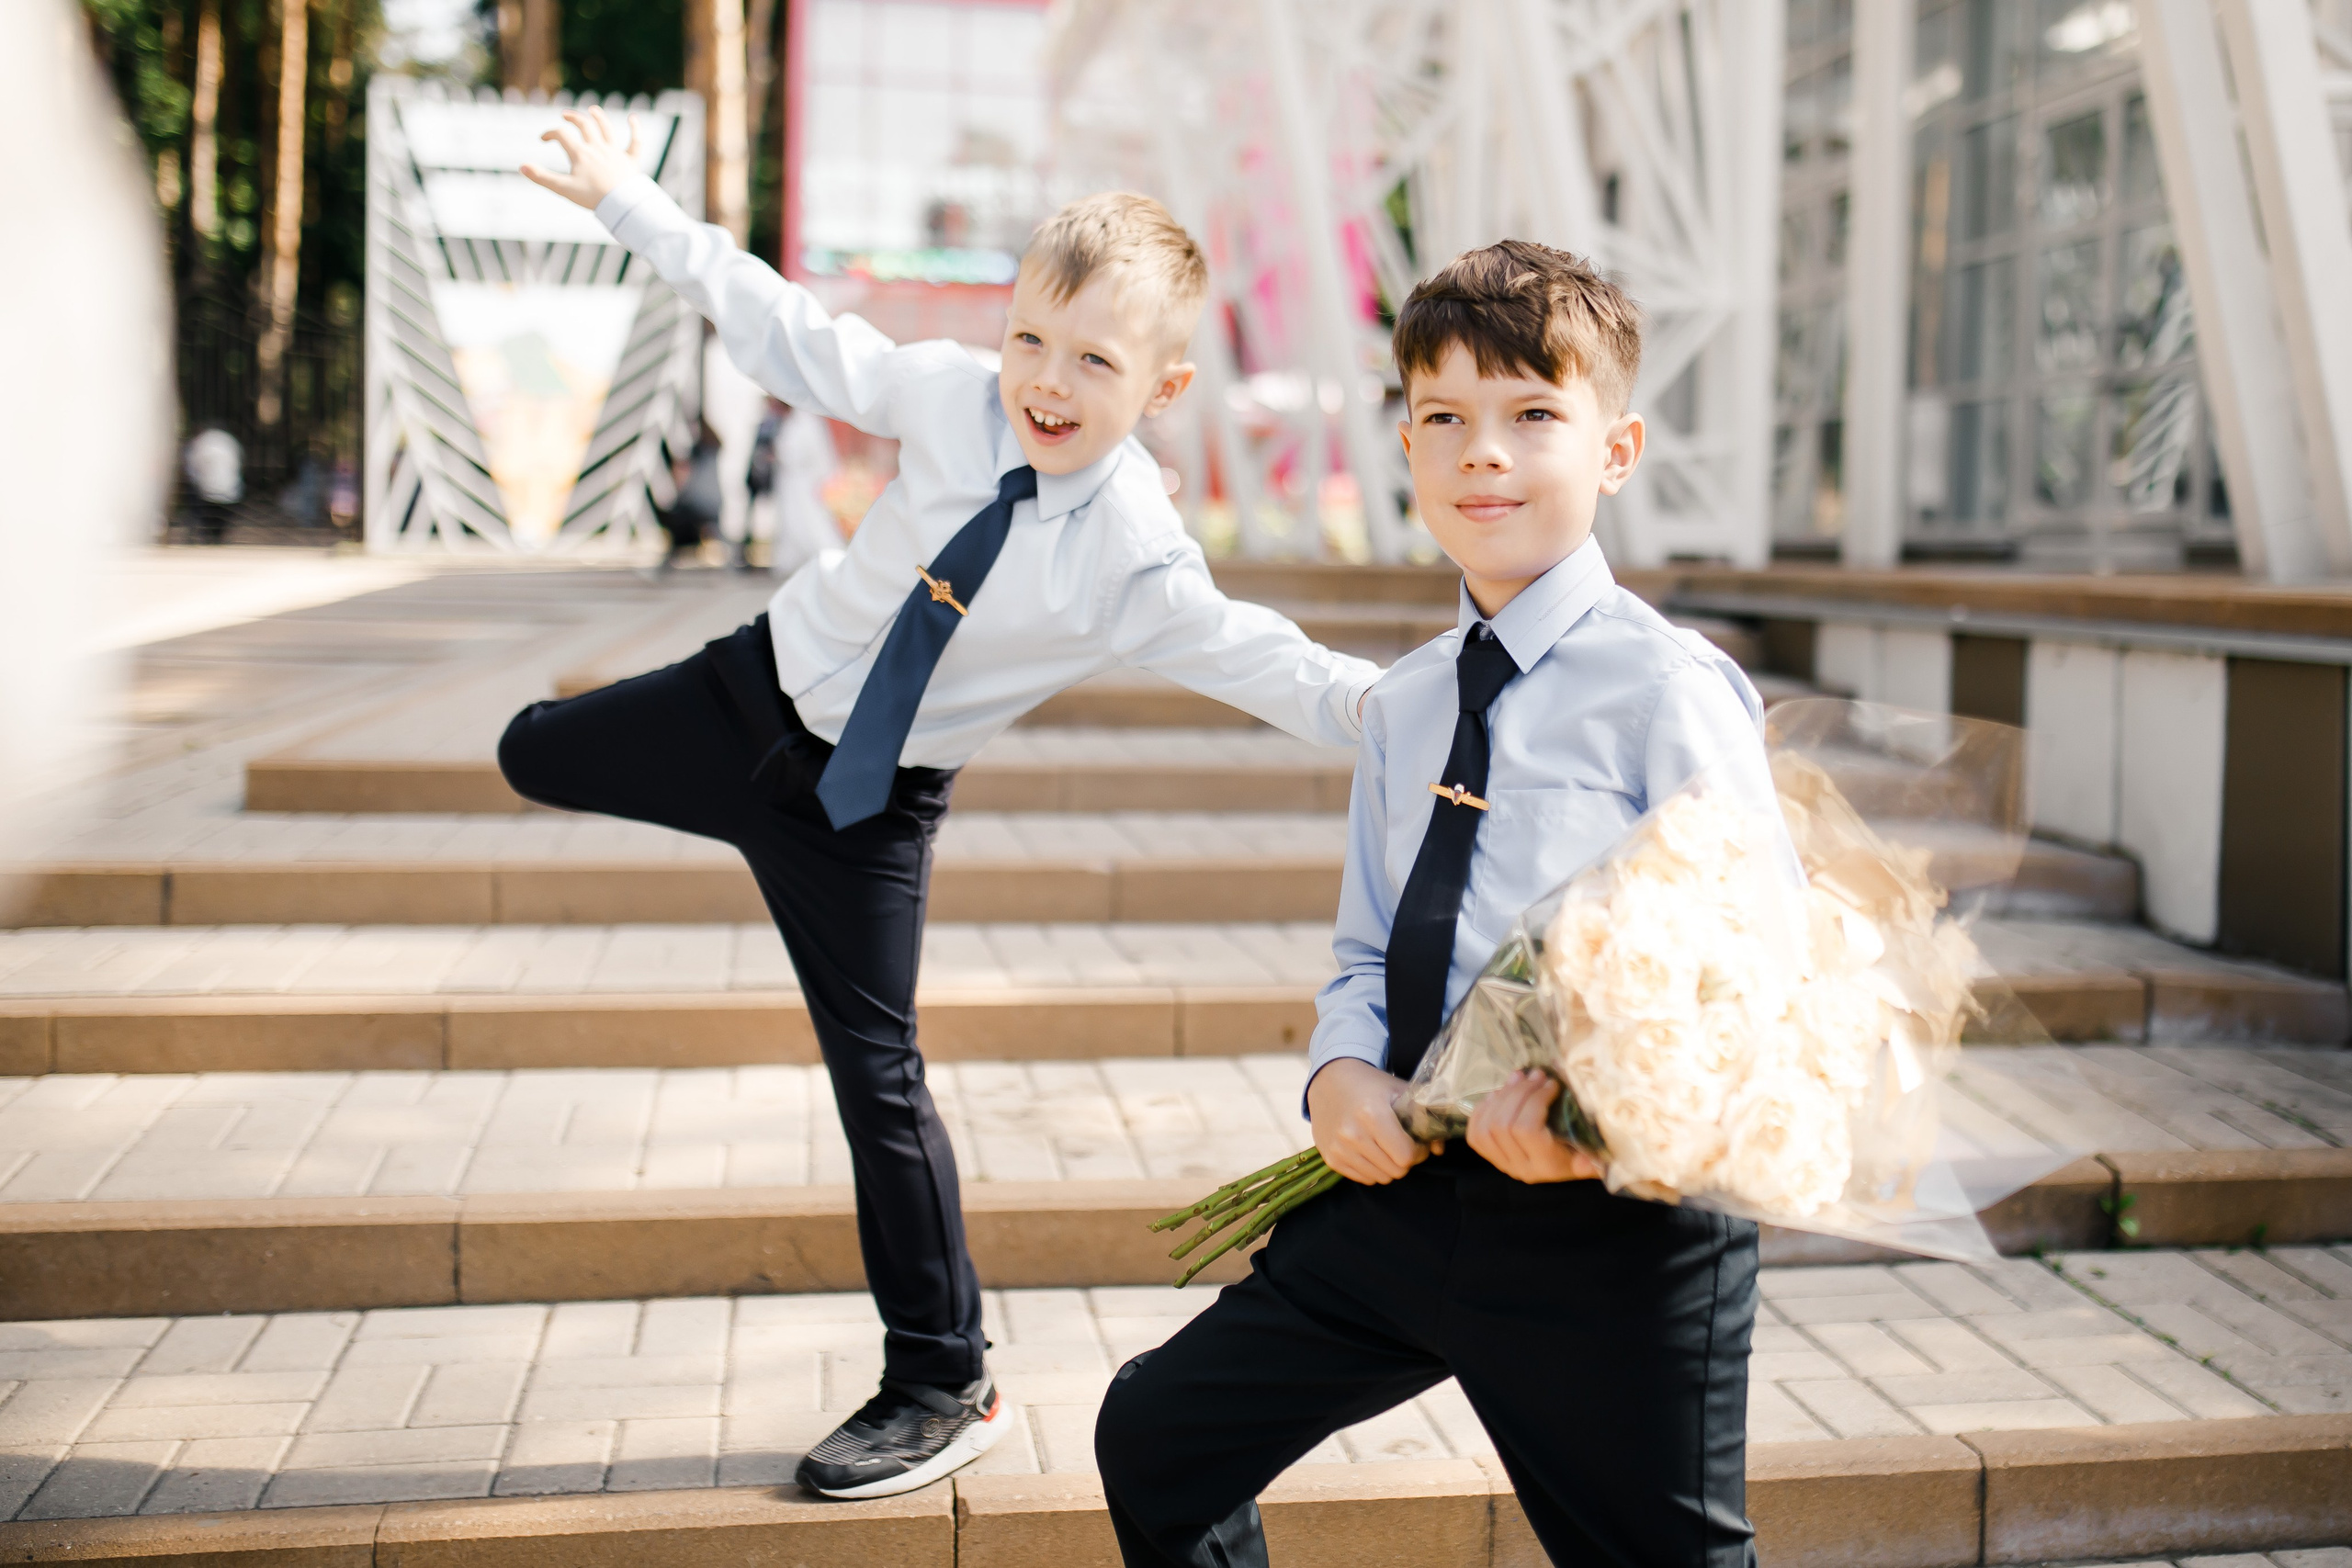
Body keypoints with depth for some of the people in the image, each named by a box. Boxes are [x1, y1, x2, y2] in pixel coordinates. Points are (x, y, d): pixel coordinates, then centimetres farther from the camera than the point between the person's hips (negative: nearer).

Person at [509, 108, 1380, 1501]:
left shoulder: (1134, 563, -25)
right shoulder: (949, 395, -15)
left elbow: (1259, 657, -27)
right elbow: (790, 333, -4)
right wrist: (626, 200, 2)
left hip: (875, 800, -4)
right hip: (759, 689, 4)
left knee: (878, 1074, -1)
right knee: (533, 755, 20)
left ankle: (944, 1390, 13)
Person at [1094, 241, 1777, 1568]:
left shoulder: (1672, 689, -10)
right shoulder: (1404, 705, 10)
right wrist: (1341, 1072, -5)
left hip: (1615, 1222, -6)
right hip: (1404, 1187, 6)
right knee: (1157, 1437, 12)